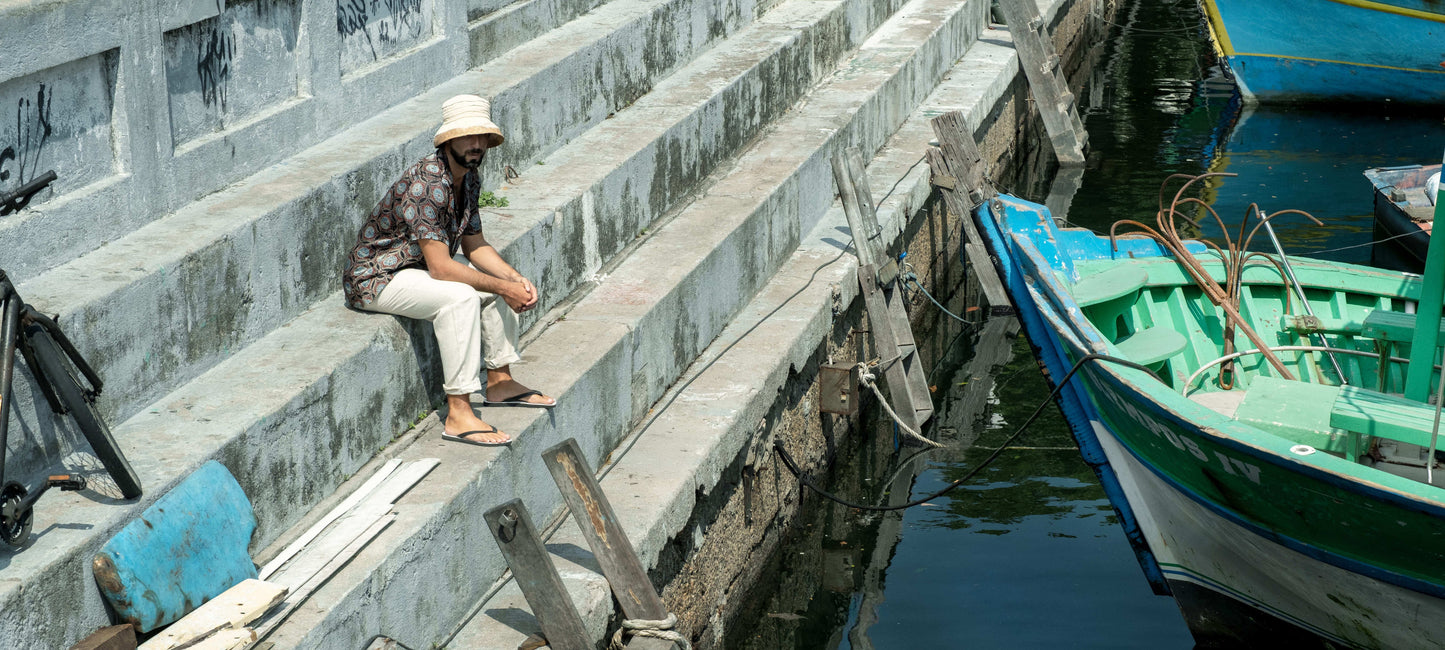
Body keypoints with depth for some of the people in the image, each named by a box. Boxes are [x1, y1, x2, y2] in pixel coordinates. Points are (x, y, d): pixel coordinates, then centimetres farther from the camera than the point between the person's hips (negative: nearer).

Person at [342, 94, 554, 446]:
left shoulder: (469, 180, 2)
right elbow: (440, 267, -31)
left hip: (415, 268, 10)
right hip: (374, 278, -10)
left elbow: (475, 245, 10)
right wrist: (504, 289, -25)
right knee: (459, 296, -32)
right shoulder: (426, 184, -29)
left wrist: (516, 279, -7)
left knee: (501, 279, 10)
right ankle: (458, 415, -31)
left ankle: (499, 381, 20)